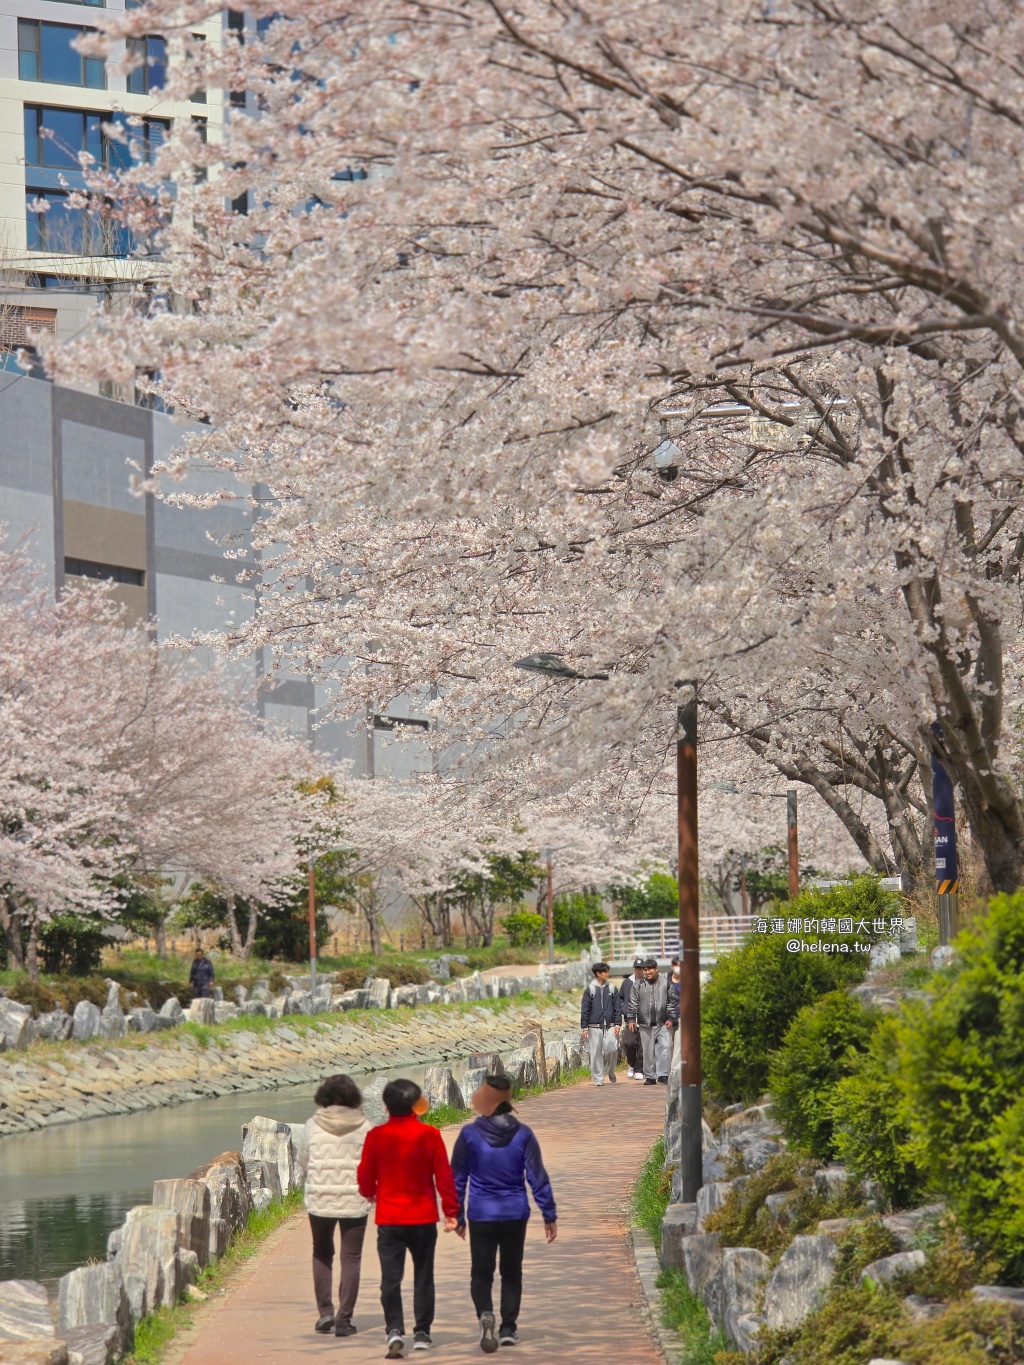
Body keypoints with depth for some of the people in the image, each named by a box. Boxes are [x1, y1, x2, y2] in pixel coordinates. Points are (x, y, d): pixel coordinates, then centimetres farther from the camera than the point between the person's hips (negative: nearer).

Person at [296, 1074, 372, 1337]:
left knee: (322, 1254, 17)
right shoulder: (363, 1127, -5)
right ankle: (344, 1318, 3)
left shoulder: (312, 1126, -4)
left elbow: (303, 1163, 3)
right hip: (355, 1201, -1)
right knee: (351, 1258, 6)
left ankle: (325, 1312, 10)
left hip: (319, 1199, 1)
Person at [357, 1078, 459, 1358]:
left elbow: (365, 1176, 3)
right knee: (423, 1277, 13)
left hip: (389, 1219, 0)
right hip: (423, 1218, 0)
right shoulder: (430, 1135, -7)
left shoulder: (376, 1136, -5)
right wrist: (451, 1211, 4)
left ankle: (394, 1330, -15)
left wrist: (369, 1194, 26)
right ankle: (422, 1333, 15)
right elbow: (444, 1176, -5)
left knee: (391, 1278, 1)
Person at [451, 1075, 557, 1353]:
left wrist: (457, 1216, 10)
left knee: (481, 1274, 5)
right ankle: (508, 1328, 15)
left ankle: (485, 1313, -21)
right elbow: (538, 1178, -4)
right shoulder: (523, 1134, -5)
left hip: (481, 1215, -2)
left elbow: (457, 1180, -1)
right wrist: (549, 1215, 3)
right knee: (511, 1273, 16)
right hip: (515, 1215, 2)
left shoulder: (469, 1134, -8)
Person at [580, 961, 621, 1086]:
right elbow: (584, 1009, 3)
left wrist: (617, 1024, 1)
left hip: (610, 1026, 1)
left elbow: (617, 1008, 9)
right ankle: (598, 1078, 8)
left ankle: (610, 1072, 18)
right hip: (595, 1027, -1)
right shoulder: (590, 989, 2)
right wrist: (584, 1027, -1)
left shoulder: (612, 989, 8)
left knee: (613, 1050, -8)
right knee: (596, 1052, -1)